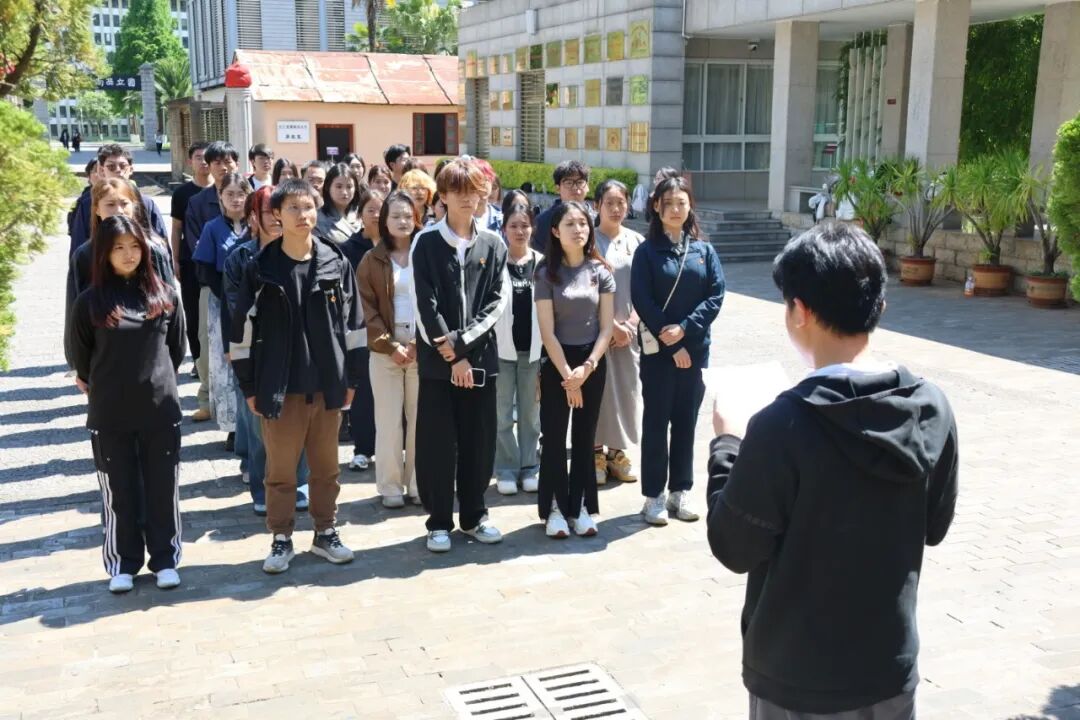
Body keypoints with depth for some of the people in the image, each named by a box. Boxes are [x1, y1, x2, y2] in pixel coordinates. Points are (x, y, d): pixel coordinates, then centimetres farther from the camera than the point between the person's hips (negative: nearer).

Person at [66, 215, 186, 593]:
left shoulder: (165, 294, 1)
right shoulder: (91, 300, -4)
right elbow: (80, 353, 8)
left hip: (161, 408, 1)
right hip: (110, 413, -1)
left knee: (163, 488, 8)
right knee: (120, 491, 9)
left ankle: (165, 559, 22)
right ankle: (122, 563, 22)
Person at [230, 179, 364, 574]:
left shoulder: (336, 263, 2)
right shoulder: (260, 268, -3)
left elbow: (352, 322, 7)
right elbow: (243, 327, -1)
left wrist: (351, 376, 6)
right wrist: (249, 385, -2)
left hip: (328, 382, 2)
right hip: (280, 386, -2)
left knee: (326, 465, 12)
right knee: (281, 468, 7)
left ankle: (325, 532, 27)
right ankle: (281, 539, 21)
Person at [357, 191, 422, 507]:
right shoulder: (372, 260, 4)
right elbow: (368, 308, -1)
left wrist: (421, 343, -9)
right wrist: (390, 345, -10)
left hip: (423, 349, 1)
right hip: (385, 351, -1)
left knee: (420, 419, 4)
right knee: (389, 421, 1)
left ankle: (418, 485, 14)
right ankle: (390, 487, 10)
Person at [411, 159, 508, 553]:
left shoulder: (493, 244, 6)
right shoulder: (426, 242, -2)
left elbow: (497, 302, 0)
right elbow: (425, 305, -7)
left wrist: (461, 341, -11)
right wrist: (450, 354, -11)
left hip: (480, 356, 3)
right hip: (437, 358, -2)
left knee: (479, 440, 9)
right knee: (437, 443, 2)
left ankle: (473, 516, 23)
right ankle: (439, 522, 14)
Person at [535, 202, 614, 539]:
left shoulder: (600, 272, 0)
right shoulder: (547, 273, -7)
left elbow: (606, 327, -1)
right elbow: (547, 332, -10)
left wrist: (587, 367, -13)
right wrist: (567, 375, -13)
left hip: (592, 362, 2)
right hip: (557, 362, -2)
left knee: (584, 437, 8)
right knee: (554, 436, 1)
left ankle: (581, 507, 16)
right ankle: (554, 508, 10)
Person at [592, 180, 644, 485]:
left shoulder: (637, 242, 7)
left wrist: (630, 324, -5)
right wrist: (612, 325, -11)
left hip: (630, 330, 4)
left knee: (627, 390, 7)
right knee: (598, 389, 0)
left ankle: (617, 451, 20)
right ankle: (596, 452, 12)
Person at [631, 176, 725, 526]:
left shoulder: (704, 250, 7)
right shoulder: (647, 251, -2)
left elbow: (716, 295, -1)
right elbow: (642, 302, -8)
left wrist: (684, 329, -15)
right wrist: (671, 345, -12)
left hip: (695, 349, 3)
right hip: (658, 349, -3)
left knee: (686, 422, 10)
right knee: (656, 422, 3)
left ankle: (681, 491, 20)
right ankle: (654, 496, 10)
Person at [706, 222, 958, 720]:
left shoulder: (784, 426, -26)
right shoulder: (931, 408, -9)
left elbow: (734, 548, -15)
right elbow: (934, 527, 5)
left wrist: (728, 444, -2)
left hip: (799, 680, -4)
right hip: (891, 665, 4)